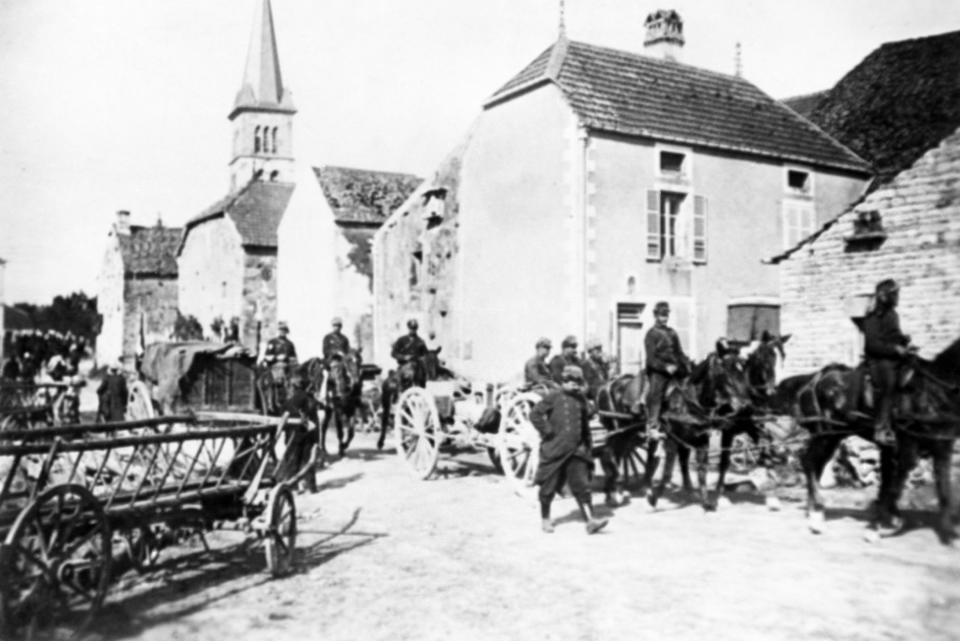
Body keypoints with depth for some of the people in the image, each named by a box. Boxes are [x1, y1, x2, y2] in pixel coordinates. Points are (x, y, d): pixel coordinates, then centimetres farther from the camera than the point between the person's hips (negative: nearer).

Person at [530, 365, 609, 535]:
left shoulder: (580, 399, 10)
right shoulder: (553, 397, -7)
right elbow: (535, 414, -9)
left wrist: (586, 443, 19)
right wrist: (547, 431, -11)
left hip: (577, 451, 4)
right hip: (554, 450, -4)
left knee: (582, 485, -3)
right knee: (549, 485, 8)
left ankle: (590, 521, -6)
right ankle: (545, 519, 25)